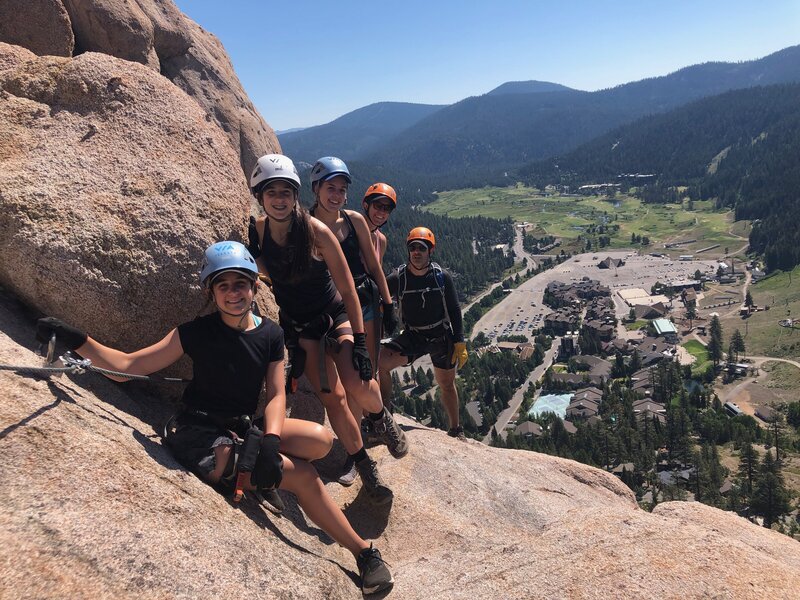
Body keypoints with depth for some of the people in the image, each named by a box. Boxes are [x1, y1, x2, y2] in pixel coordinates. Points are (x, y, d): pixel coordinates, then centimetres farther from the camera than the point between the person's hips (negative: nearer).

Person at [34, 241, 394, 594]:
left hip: (243, 429, 5)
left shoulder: (270, 334, 3)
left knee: (321, 440, -23)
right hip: (201, 437, -4)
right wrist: (76, 341, -20)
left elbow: (276, 394, -2)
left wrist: (269, 440, -20)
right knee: (303, 474, -17)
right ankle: (363, 551, -1)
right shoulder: (196, 332, -7)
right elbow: (127, 366, -7)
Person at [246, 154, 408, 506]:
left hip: (335, 315, -2)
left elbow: (348, 290, -17)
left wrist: (359, 341, -19)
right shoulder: (256, 232, -12)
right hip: (299, 326, 3)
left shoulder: (316, 231, -21)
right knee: (332, 397, -7)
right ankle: (366, 470, 12)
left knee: (357, 386, -24)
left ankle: (382, 419, 13)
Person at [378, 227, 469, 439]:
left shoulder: (442, 276, -11)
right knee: (379, 361, -21)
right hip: (412, 336, 0)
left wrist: (460, 344, -4)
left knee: (447, 385, 15)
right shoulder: (397, 278, -13)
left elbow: (454, 310, -3)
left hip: (442, 336, 0)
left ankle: (456, 430, 38)